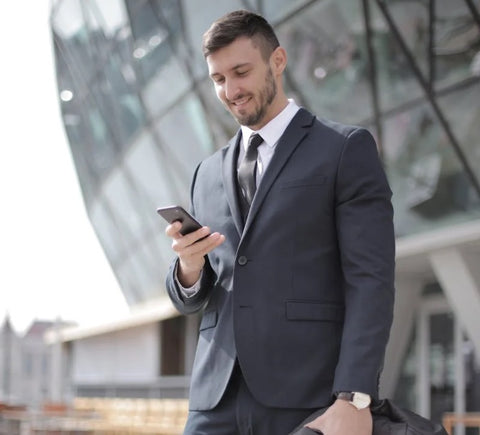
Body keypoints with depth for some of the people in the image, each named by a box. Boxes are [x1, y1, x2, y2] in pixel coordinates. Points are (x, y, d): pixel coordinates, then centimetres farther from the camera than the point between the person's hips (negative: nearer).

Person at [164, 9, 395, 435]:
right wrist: (189, 267, -3)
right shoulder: (210, 173, 20)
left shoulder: (346, 149, 4)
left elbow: (370, 281, -5)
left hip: (310, 398, -4)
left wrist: (354, 399, -17)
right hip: (218, 399, 5)